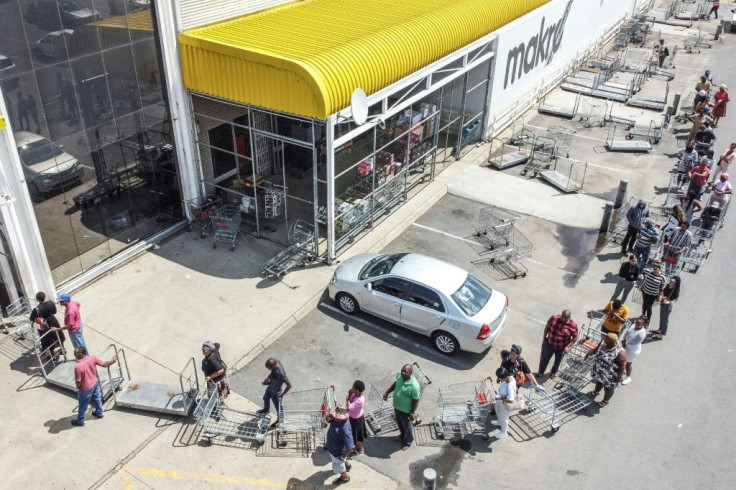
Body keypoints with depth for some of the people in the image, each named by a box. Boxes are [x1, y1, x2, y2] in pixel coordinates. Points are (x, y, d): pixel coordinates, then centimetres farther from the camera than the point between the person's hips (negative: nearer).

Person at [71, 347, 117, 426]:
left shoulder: (78, 367, -35)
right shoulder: (93, 358, -21)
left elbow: (78, 381, -24)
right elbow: (104, 365, -10)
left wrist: (77, 388, -2)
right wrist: (113, 361, 9)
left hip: (86, 388, -5)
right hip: (95, 383, 5)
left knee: (83, 405, 18)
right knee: (97, 398, 29)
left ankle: (80, 421, 38)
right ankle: (99, 413, 51)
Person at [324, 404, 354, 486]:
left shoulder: (345, 429, -44)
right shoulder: (336, 418, -21)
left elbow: (350, 447, -39)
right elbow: (327, 419, -3)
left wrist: (343, 456, -23)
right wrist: (329, 417, -28)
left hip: (338, 451, -8)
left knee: (338, 467, 21)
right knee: (333, 459, 38)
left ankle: (345, 478, 52)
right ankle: (347, 465, 65)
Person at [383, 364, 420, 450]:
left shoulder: (414, 385, -36)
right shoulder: (399, 376, -16)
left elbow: (416, 400, -25)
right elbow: (395, 384, 7)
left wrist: (412, 413, -20)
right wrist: (387, 392, 6)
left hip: (406, 410, -6)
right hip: (397, 407, 6)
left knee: (407, 426, 21)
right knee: (399, 423, 31)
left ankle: (408, 442, 46)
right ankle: (402, 435, 60)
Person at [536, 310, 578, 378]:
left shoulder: (573, 325, -22)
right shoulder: (554, 318, -19)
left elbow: (575, 338, -12)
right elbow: (547, 327, -3)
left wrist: (568, 347, -19)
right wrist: (544, 337, 2)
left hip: (561, 347, 0)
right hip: (549, 344, 0)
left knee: (558, 361, 25)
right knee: (544, 359, 16)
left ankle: (554, 372, 55)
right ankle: (540, 372, 44)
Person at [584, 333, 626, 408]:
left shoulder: (620, 353, -35)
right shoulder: (603, 343, -16)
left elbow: (622, 365, -24)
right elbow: (596, 348, 4)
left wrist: (620, 376, -19)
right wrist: (589, 353, -6)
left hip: (609, 375, -6)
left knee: (608, 388, 22)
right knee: (599, 382, 34)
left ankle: (605, 401, 49)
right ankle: (596, 392, 63)